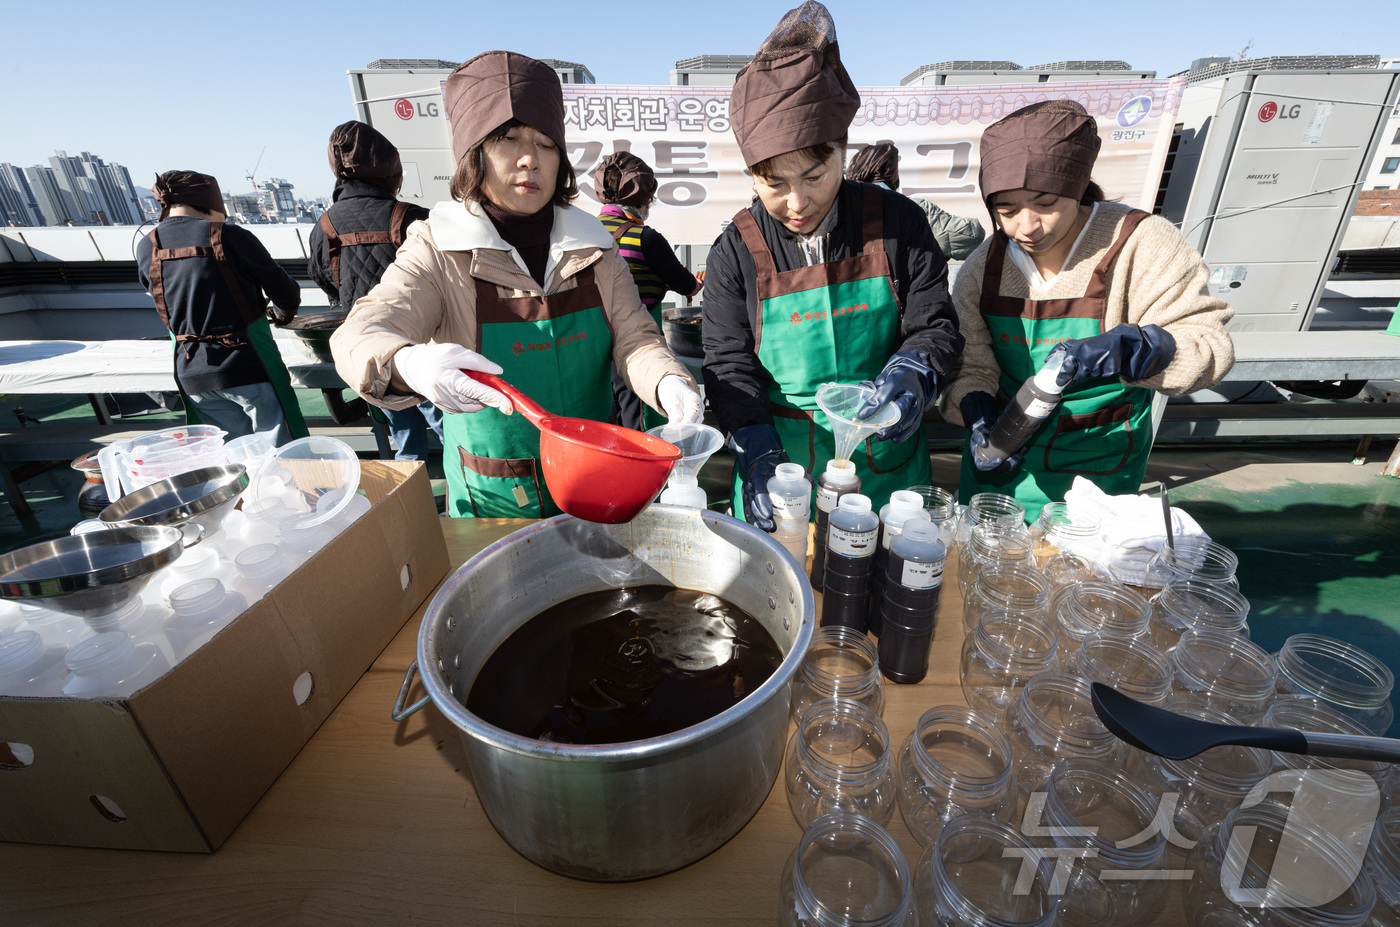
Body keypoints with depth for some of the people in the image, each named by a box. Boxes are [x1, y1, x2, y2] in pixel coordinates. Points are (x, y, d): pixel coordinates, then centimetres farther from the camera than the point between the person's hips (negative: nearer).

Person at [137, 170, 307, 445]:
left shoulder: (146, 248, 3)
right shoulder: (232, 237, -11)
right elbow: (287, 294, -3)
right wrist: (282, 313, 20)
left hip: (192, 375, 6)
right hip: (249, 367, -5)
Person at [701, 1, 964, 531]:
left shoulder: (895, 223, -3)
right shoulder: (736, 251, -6)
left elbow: (936, 327, 0)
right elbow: (728, 363, -7)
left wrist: (912, 373, -23)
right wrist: (757, 453, -21)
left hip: (888, 468, 1)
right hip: (782, 470, 0)